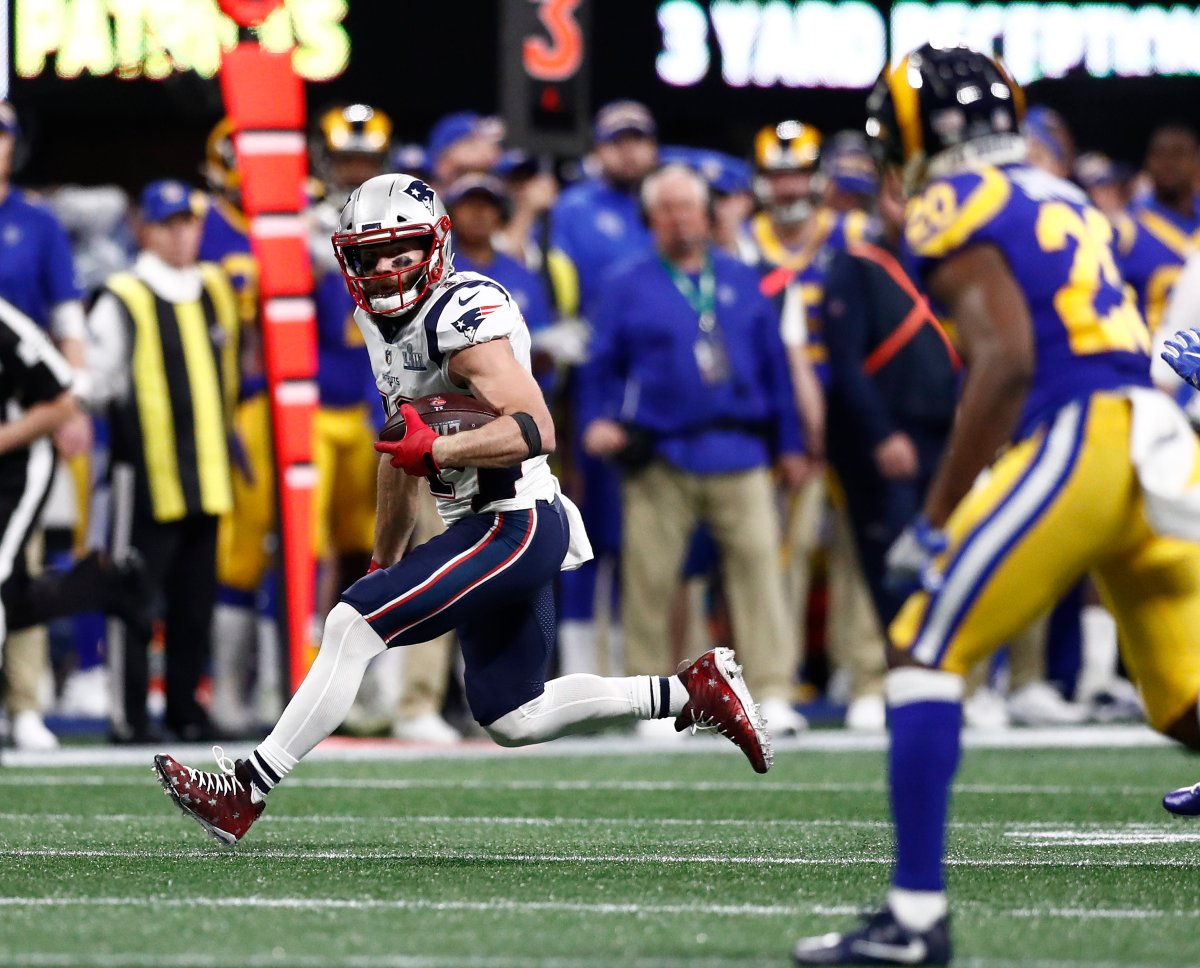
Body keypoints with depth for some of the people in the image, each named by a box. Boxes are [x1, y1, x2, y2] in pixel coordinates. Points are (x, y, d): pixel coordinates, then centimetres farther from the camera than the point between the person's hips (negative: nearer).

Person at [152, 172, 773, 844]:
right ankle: (695, 692, 21)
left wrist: (439, 448, -37)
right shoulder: (385, 324, 13)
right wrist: (385, 563, 30)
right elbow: (403, 451, 25)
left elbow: (536, 430, -27)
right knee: (513, 721, 13)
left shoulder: (465, 317, -17)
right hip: (482, 529, 10)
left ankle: (244, 793, -12)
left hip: (514, 527, -10)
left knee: (353, 626, -15)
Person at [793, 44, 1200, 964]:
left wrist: (936, 521, -11)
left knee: (925, 656, -1)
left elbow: (1007, 360, -13)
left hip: (1072, 440, -8)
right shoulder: (1062, 200, 26)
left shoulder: (955, 206, 0)